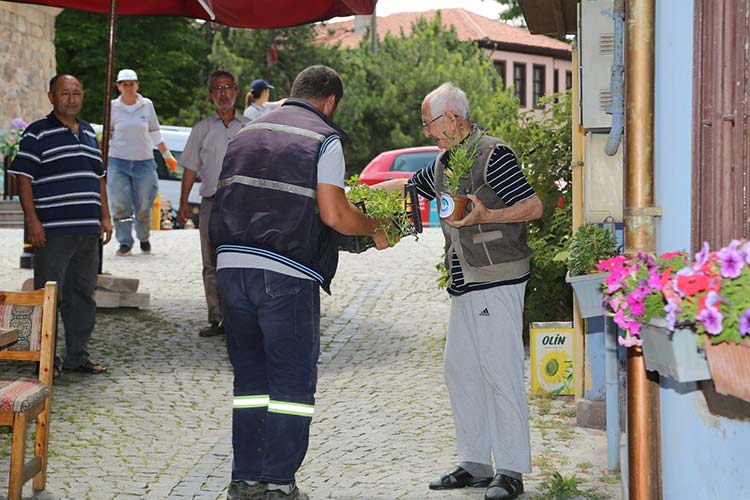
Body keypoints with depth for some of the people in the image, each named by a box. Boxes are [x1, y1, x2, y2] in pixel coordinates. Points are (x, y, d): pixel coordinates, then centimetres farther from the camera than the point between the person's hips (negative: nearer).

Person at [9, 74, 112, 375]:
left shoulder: (89, 133, 18)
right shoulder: (37, 133, -3)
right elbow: (23, 178, -7)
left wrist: (105, 217, 16)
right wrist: (31, 220, -15)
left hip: (87, 230, 7)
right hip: (53, 231, -6)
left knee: (83, 295, 10)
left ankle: (77, 357, 19)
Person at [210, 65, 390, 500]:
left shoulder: (246, 133, 18)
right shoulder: (324, 139, -2)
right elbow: (334, 214, -10)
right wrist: (375, 229, 6)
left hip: (232, 265, 6)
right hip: (286, 274, -6)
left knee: (250, 377, 15)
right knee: (293, 381, 3)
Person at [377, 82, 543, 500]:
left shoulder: (493, 155, -10)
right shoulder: (445, 164, 17)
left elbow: (534, 206, -13)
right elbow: (405, 186, 32)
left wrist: (486, 216, -23)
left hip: (497, 281, -9)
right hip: (465, 284, 9)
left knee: (500, 370, -8)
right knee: (460, 368, 10)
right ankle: (476, 464, 18)